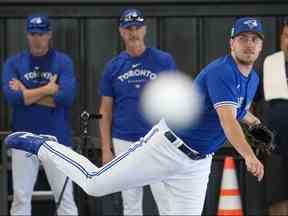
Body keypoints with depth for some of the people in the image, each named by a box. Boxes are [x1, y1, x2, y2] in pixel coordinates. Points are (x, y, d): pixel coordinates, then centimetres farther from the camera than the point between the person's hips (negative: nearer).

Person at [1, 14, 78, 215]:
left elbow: (66, 97, -14)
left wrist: (27, 93, -8)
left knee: (65, 196, 0)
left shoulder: (63, 61, 1)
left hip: (57, 139, -1)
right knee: (21, 197, 5)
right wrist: (48, 89, -9)